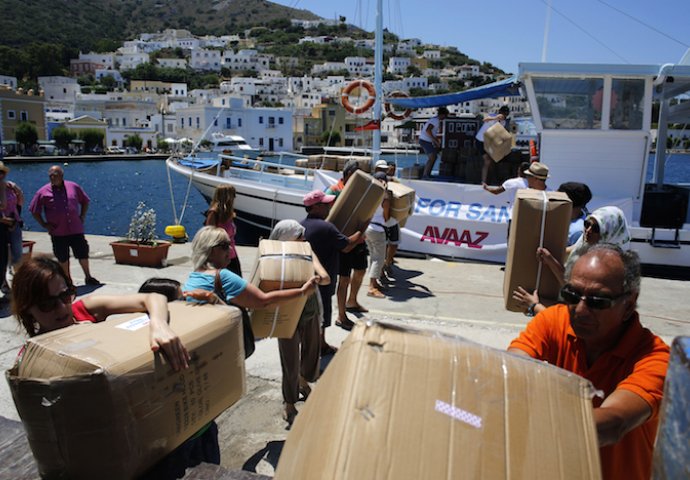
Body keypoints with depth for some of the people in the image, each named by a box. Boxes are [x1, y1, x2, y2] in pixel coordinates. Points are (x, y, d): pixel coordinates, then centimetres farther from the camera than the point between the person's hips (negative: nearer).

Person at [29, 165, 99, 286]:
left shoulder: (73, 187, 3)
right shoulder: (43, 192, -2)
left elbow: (85, 201, 16)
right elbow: (34, 210, 5)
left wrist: (82, 216, 7)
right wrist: (44, 225, -1)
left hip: (76, 229, 1)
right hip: (58, 232, -1)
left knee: (83, 253, 7)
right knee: (63, 258, 7)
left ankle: (88, 277, 23)